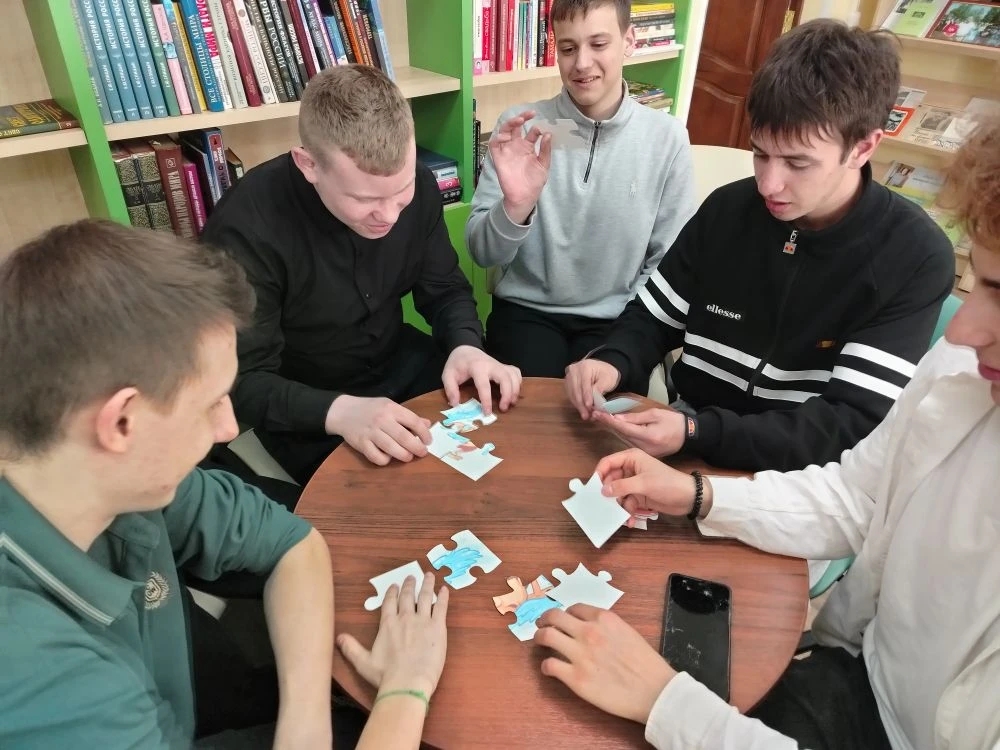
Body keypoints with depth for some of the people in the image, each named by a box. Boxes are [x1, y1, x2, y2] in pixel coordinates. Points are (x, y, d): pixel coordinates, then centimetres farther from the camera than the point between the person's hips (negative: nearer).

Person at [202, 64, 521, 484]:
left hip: (400, 364, 4)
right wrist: (338, 412, -42)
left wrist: (465, 346, -23)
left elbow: (445, 289, -1)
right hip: (304, 409, -4)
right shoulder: (246, 227, -28)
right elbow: (243, 381, -24)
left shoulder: (418, 187, -13)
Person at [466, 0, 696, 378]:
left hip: (614, 317, 1)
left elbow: (668, 262, 4)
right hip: (526, 309, 0)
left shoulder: (667, 137, -3)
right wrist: (515, 205, -28)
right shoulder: (519, 126, -5)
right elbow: (482, 254, -8)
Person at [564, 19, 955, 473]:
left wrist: (696, 433, -32)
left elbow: (856, 426, -19)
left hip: (800, 481, -2)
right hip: (685, 457, 3)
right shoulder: (727, 210, -4)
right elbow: (652, 319, 5)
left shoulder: (916, 259, -14)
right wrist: (612, 363, -18)